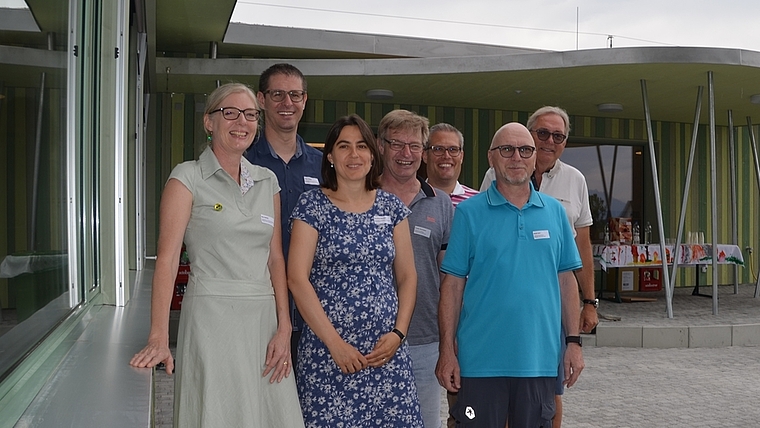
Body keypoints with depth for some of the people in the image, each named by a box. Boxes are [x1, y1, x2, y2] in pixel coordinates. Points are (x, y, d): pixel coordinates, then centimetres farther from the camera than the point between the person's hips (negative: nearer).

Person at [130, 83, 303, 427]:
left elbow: (275, 258, 11)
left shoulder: (267, 181, 11)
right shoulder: (188, 177, -3)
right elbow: (167, 259, -10)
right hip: (212, 316, -5)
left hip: (264, 317, 5)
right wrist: (158, 339, -20)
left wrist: (284, 328, 1)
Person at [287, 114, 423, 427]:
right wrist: (334, 343, -11)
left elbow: (407, 276, 10)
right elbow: (297, 278, -8)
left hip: (386, 350, 3)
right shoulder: (312, 205, -1)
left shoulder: (391, 207, 9)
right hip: (327, 349, -3)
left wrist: (399, 333, -3)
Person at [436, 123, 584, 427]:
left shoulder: (555, 211, 6)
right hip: (481, 360, -3)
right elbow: (452, 284, -3)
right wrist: (447, 350, -7)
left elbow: (566, 279, 9)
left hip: (540, 359, 3)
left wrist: (574, 341, 5)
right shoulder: (469, 212, -3)